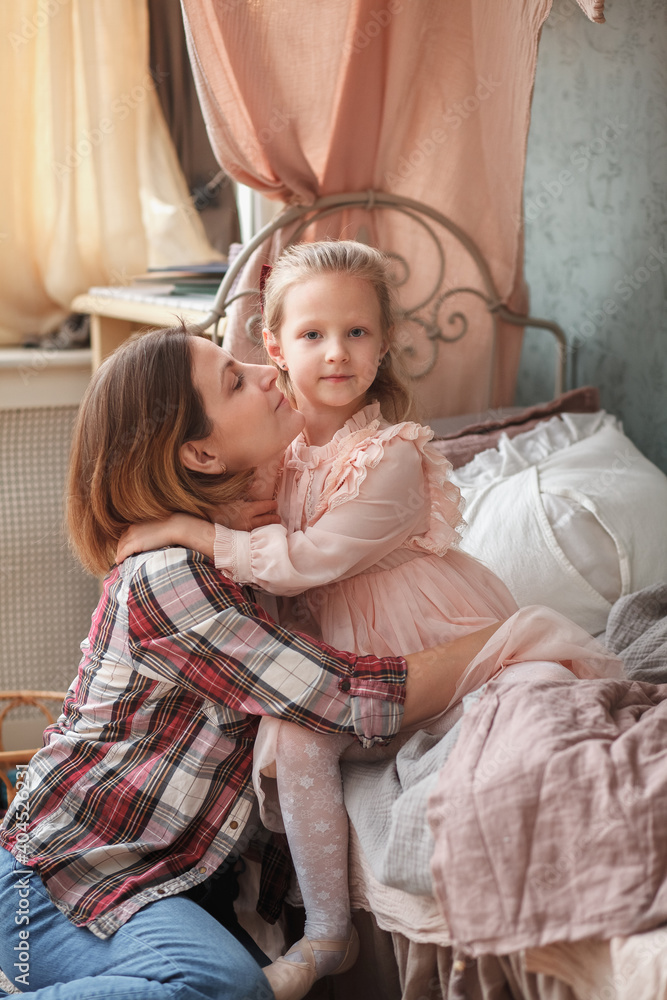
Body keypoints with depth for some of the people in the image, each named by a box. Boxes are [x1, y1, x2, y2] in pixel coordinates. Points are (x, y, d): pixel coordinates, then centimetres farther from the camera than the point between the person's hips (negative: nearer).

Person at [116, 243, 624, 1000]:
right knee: (292, 732, -23)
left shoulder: (393, 458, -21)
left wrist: (188, 531, -26)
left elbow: (305, 562, -28)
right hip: (342, 652, 4)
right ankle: (326, 928, -7)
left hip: (447, 644, -3)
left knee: (544, 684, -28)